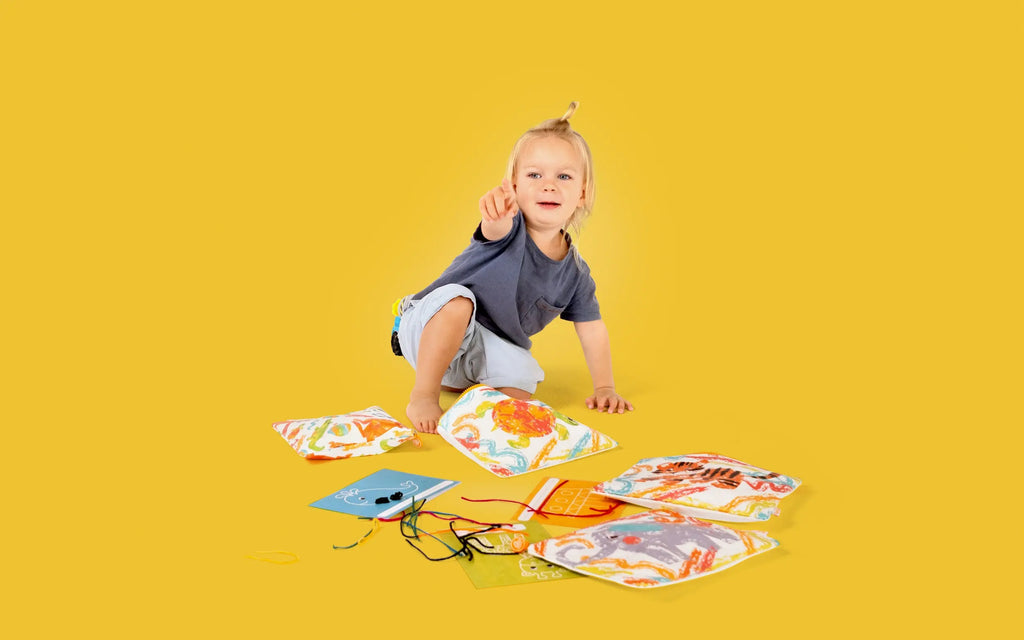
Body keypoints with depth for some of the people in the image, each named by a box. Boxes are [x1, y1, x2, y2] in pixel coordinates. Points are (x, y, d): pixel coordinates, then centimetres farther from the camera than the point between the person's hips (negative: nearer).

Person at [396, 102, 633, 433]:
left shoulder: (575, 272, -4)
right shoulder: (509, 227, -19)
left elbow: (592, 329, 6)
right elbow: (497, 228, -45)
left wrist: (605, 388, 1)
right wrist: (497, 205, -69)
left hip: (491, 346, 6)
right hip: (428, 327, -5)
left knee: (521, 388, -18)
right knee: (456, 299, -35)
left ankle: (455, 379, 12)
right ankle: (423, 395, -27)